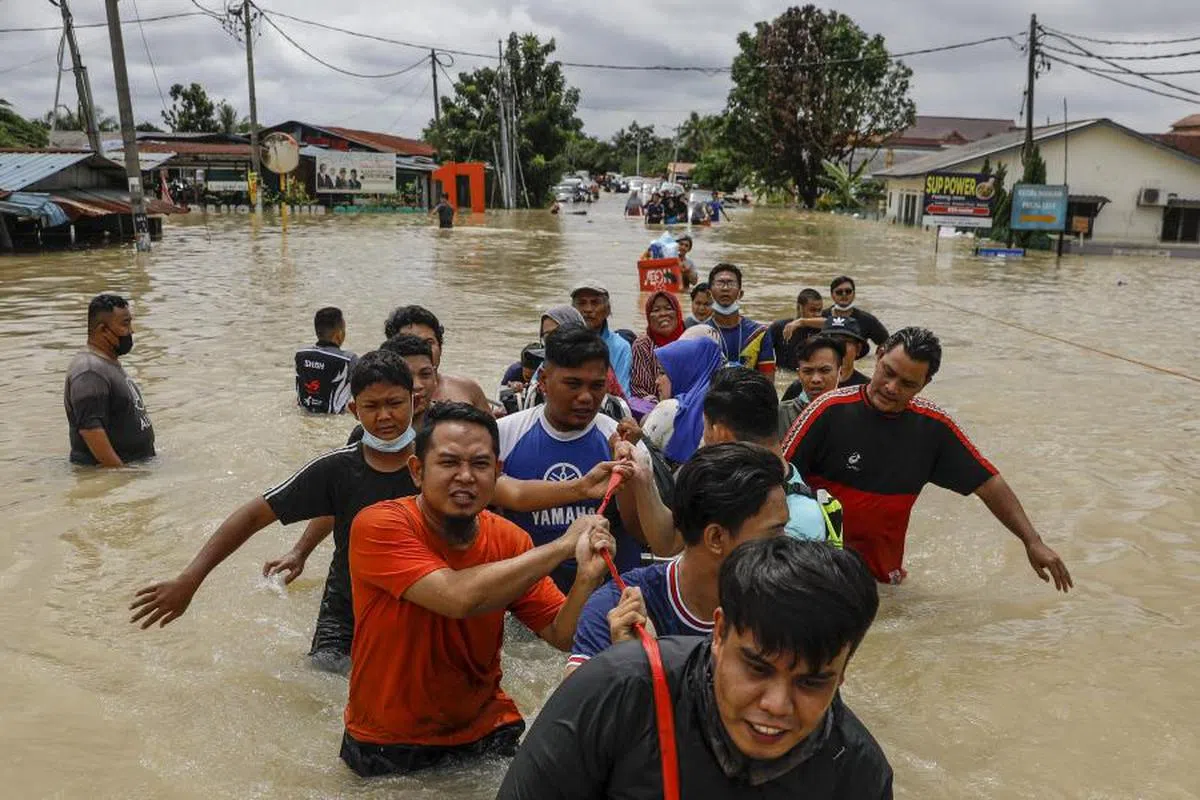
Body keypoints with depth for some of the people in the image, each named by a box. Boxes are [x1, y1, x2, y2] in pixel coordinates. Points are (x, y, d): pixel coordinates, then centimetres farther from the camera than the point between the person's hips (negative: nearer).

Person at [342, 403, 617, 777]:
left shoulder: (509, 540, -6)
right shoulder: (378, 526, -20)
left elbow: (563, 636, -7)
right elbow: (459, 597, -33)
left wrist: (588, 577, -27)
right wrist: (563, 545, -25)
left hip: (486, 731, 3)